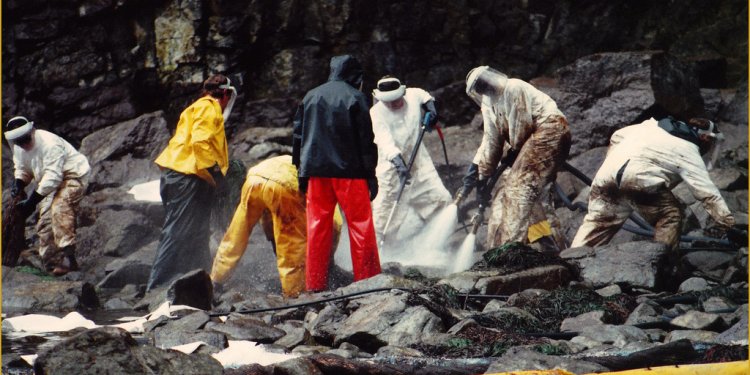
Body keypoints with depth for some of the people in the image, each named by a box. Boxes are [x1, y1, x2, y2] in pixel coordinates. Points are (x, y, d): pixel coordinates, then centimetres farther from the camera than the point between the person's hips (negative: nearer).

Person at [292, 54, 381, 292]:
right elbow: (366, 139, -6)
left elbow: (298, 135, 14)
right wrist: (371, 174, -3)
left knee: (317, 226, 7)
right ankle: (368, 279, -1)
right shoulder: (355, 98, -4)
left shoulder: (311, 97, 11)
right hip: (349, 172, -4)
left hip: (316, 172, 4)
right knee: (361, 224, 1)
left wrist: (301, 170, 19)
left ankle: (315, 284, 6)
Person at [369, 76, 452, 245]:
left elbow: (425, 97, 21)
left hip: (418, 159, 4)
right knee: (384, 206, -6)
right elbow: (385, 141, -31)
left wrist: (430, 107, 2)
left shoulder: (413, 96, -6)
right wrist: (398, 161, -44)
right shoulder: (377, 113, -19)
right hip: (391, 163, -4)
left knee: (442, 198, 1)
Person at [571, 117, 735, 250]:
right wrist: (728, 222, 8)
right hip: (639, 179, -6)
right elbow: (708, 193, 5)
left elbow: (617, 136, 30)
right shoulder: (689, 153, 9)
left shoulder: (654, 125, 27)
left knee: (597, 220, 15)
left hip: (607, 173, 6)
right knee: (671, 214, 12)